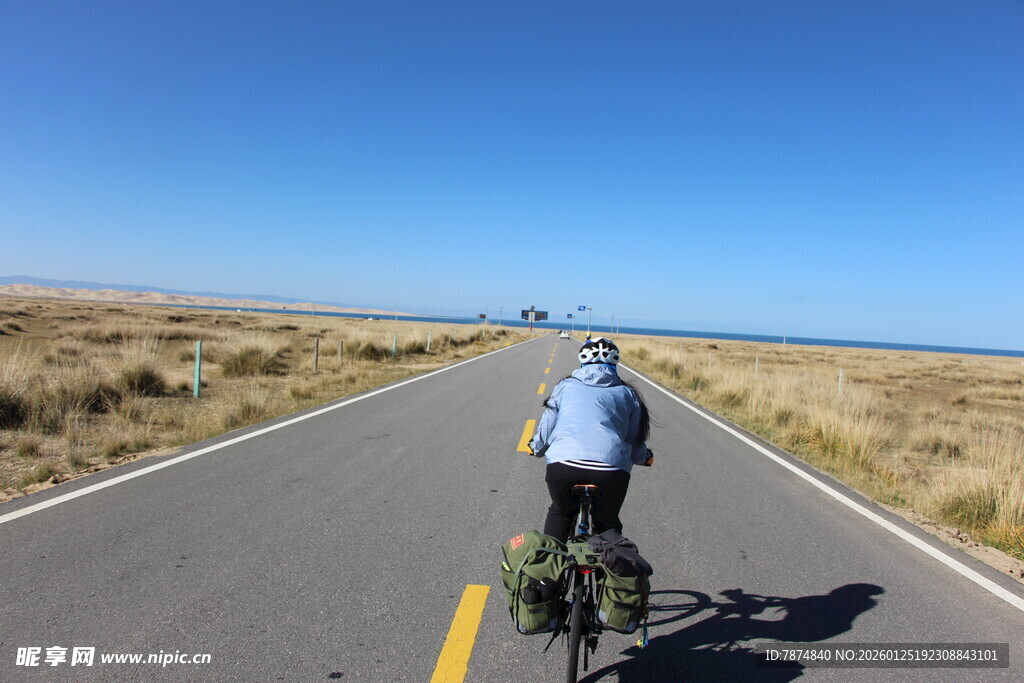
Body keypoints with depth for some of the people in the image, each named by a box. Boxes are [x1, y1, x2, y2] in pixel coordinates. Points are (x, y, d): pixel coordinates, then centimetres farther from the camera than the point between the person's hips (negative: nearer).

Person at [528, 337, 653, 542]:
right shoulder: (627, 393, 21)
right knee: (607, 522, 27)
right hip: (612, 468, 0)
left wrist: (536, 448, 42)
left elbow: (545, 430, 20)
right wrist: (645, 457, 44)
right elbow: (635, 440, 21)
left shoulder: (565, 386, 20)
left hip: (563, 464, 0)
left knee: (560, 512, 29)